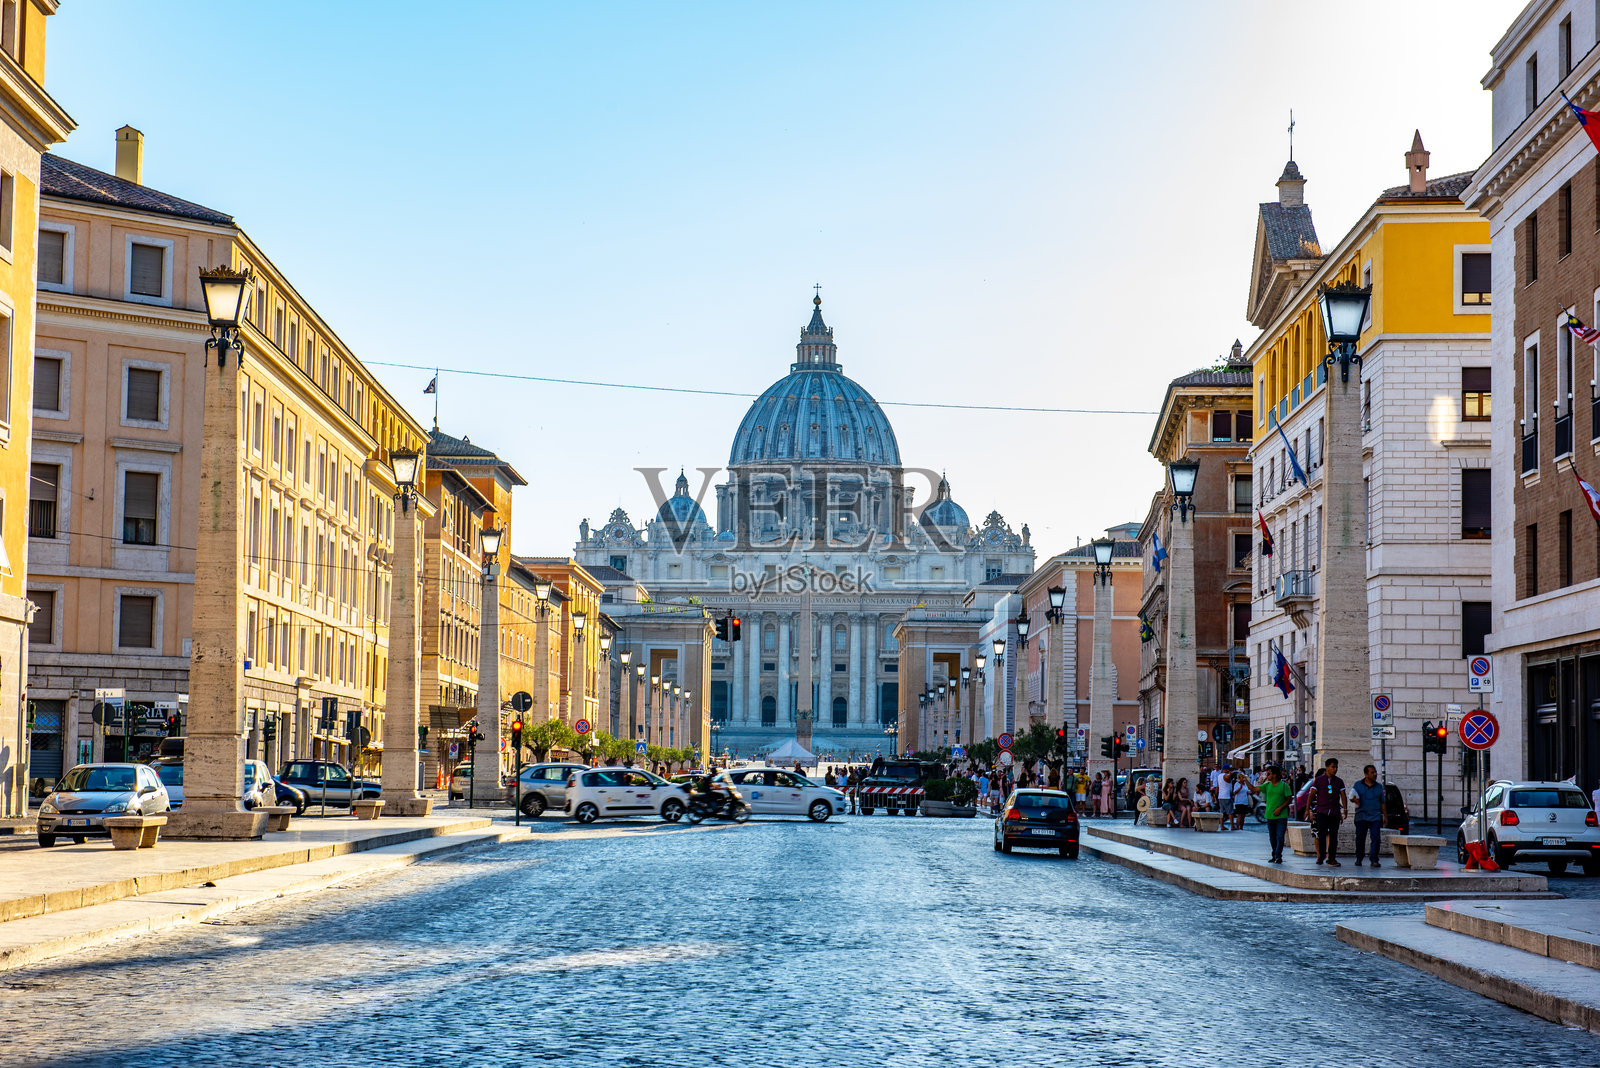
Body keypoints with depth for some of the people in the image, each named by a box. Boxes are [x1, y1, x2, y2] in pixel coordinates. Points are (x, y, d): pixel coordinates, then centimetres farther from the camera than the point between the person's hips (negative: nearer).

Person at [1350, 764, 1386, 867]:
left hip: (1375, 817, 1)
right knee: (1360, 838, 4)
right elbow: (1353, 797, 11)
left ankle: (1374, 860, -12)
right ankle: (1358, 859, 19)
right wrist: (1355, 800, -14)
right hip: (1361, 817, -1)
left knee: (1376, 838, -12)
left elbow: (1382, 803, 16)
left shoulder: (1379, 786, 12)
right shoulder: (1358, 785, 7)